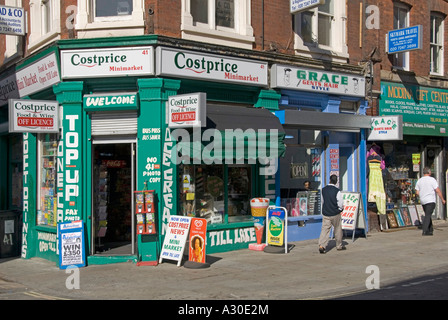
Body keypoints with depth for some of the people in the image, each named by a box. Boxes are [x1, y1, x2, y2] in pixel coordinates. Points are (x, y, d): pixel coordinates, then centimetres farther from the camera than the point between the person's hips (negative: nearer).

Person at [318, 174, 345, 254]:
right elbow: (340, 203, -11)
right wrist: (340, 209, 10)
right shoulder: (337, 191, -14)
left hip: (325, 213, 3)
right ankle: (339, 246, 26)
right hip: (335, 214, -3)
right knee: (338, 229, 14)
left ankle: (321, 245, -15)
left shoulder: (323, 189, -1)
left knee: (325, 229, 0)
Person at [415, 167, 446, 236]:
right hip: (430, 201, -5)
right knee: (428, 215, -10)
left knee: (427, 215, 17)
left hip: (423, 201, 5)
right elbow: (438, 191, -8)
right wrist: (442, 199, 0)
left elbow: (417, 193, 6)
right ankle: (425, 231, -19)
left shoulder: (419, 181, 8)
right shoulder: (432, 180, -6)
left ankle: (430, 230, 20)